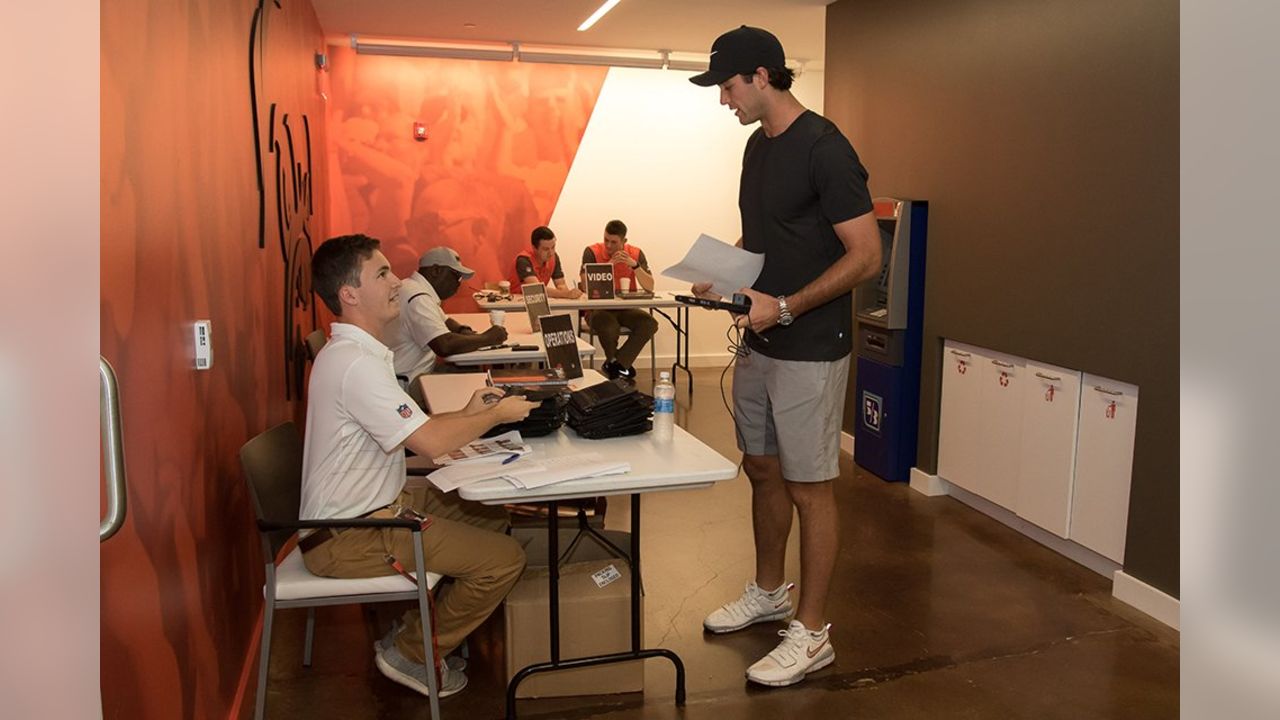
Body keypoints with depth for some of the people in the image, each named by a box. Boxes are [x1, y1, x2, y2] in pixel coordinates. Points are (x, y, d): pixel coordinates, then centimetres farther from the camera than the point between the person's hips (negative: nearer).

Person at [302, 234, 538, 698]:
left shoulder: (355, 352, 9)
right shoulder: (355, 363, -25)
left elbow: (408, 428, 14)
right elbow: (430, 443, -27)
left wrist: (466, 414, -1)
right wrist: (498, 416, -11)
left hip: (372, 505, 11)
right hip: (345, 537, -10)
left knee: (493, 517, 15)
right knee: (504, 559, -13)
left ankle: (422, 624, 21)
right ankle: (410, 652, 6)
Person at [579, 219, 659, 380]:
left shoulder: (635, 254, 1)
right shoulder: (592, 252, -6)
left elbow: (649, 287, -7)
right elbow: (586, 285, -17)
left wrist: (634, 265, -21)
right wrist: (609, 264, -23)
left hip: (625, 308, 3)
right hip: (599, 307, -3)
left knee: (650, 324, -24)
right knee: (610, 327, -36)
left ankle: (614, 365, -9)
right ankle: (621, 365, -2)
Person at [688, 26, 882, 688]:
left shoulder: (824, 149, -16)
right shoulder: (757, 144, 10)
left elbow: (866, 255, -18)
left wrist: (786, 307, -23)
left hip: (809, 351, -9)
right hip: (760, 343, 9)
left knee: (809, 487, 1)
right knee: (762, 470, 18)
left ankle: (810, 633, 15)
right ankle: (768, 592, 37)